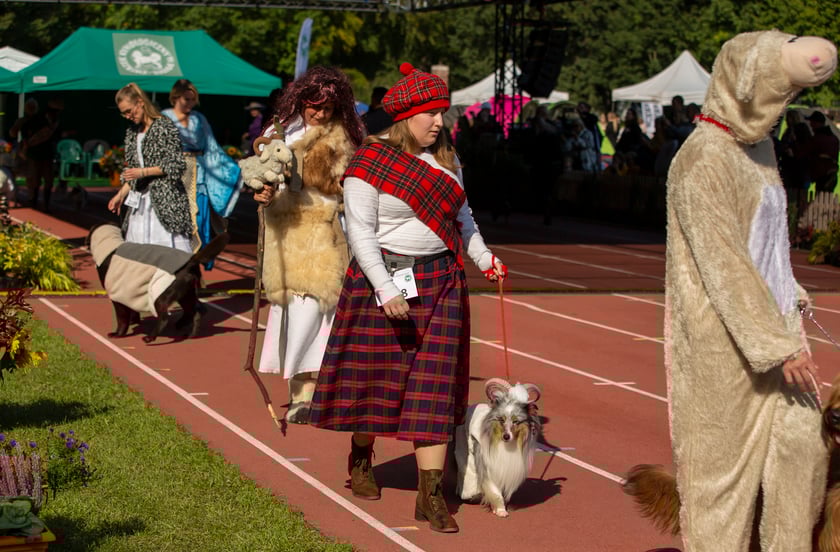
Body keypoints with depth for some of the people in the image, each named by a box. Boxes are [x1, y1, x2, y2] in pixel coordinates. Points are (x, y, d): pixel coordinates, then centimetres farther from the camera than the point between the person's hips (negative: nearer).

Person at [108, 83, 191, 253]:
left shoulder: (165, 127, -6)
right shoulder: (133, 132, 15)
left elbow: (177, 165, -10)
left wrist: (144, 172, -14)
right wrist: (121, 195, 11)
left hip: (165, 200, -7)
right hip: (140, 203, 7)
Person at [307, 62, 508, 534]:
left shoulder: (446, 159, 9)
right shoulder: (370, 162, -10)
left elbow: (461, 215, 21)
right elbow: (361, 232, -13)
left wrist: (484, 257, 7)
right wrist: (385, 288, -20)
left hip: (441, 282, 4)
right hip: (384, 278, -4)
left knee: (435, 383, -2)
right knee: (376, 376, 8)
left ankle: (431, 494, -4)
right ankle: (361, 460, 35)